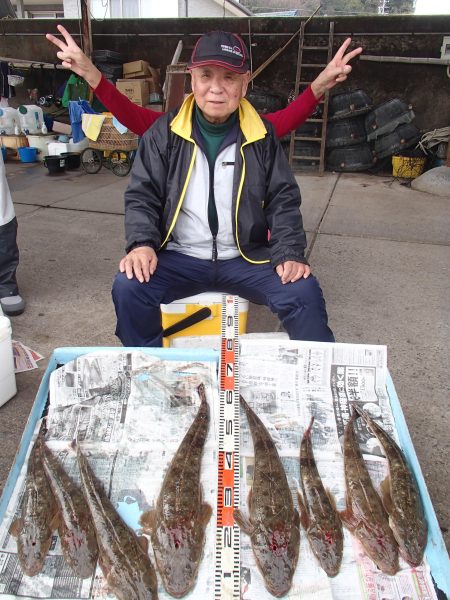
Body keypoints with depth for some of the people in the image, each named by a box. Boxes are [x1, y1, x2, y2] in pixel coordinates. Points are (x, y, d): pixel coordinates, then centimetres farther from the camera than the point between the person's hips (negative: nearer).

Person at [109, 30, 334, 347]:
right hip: (179, 257, 0)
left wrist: (290, 254, -12)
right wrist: (142, 243, -18)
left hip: (246, 258, 1)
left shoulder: (263, 136, 4)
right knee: (128, 286, -26)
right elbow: (142, 196, 2)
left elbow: (283, 201, 4)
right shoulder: (165, 133, 2)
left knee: (304, 291, -22)